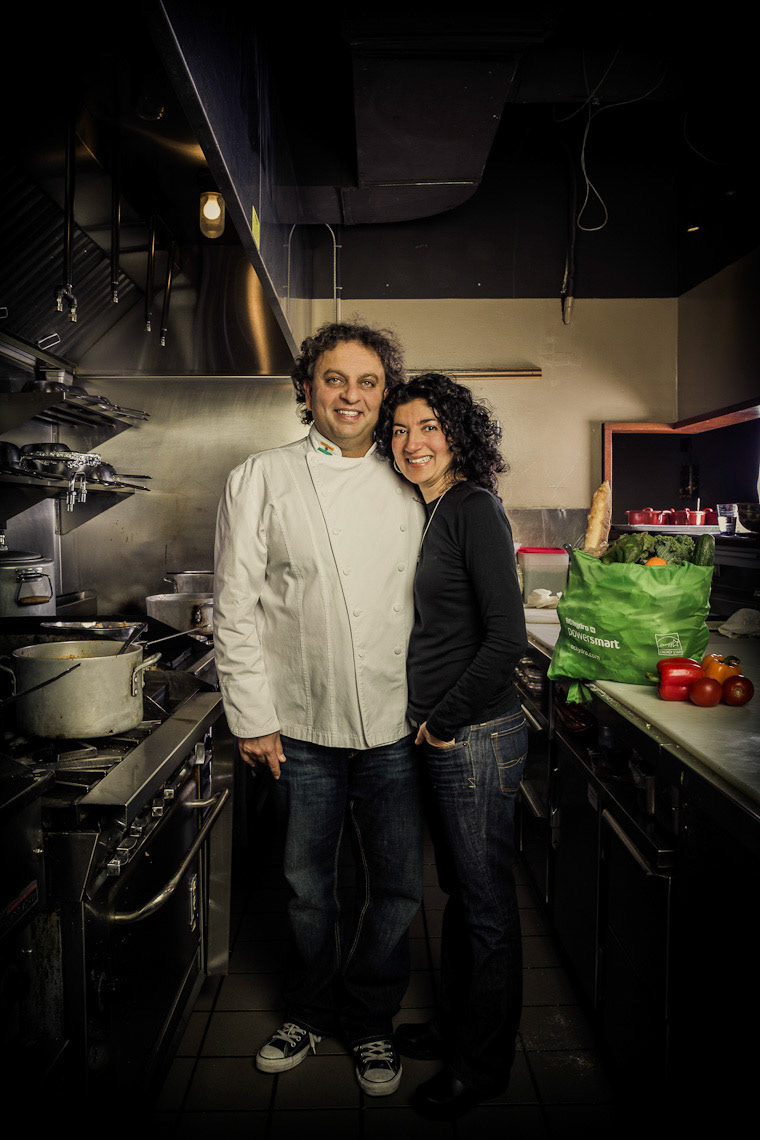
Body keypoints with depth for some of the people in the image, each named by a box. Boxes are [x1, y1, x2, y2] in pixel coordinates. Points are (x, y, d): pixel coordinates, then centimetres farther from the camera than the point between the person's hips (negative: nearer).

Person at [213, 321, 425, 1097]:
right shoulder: (259, 480, 0)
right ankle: (311, 1012, 41)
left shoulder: (408, 488, 6)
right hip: (301, 727, -1)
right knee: (308, 886, 14)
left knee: (398, 885, 11)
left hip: (394, 725, 2)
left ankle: (369, 1021, 36)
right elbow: (235, 609, -3)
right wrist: (252, 718, -6)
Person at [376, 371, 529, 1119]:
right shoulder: (429, 513, 11)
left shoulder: (473, 509, -15)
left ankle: (483, 1065, 28)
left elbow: (507, 637, -23)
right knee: (459, 889, 22)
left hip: (477, 735, -9)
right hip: (440, 738, 9)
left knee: (486, 902, 8)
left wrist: (446, 720, -14)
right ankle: (454, 1026, 41)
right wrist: (427, 723, 12)